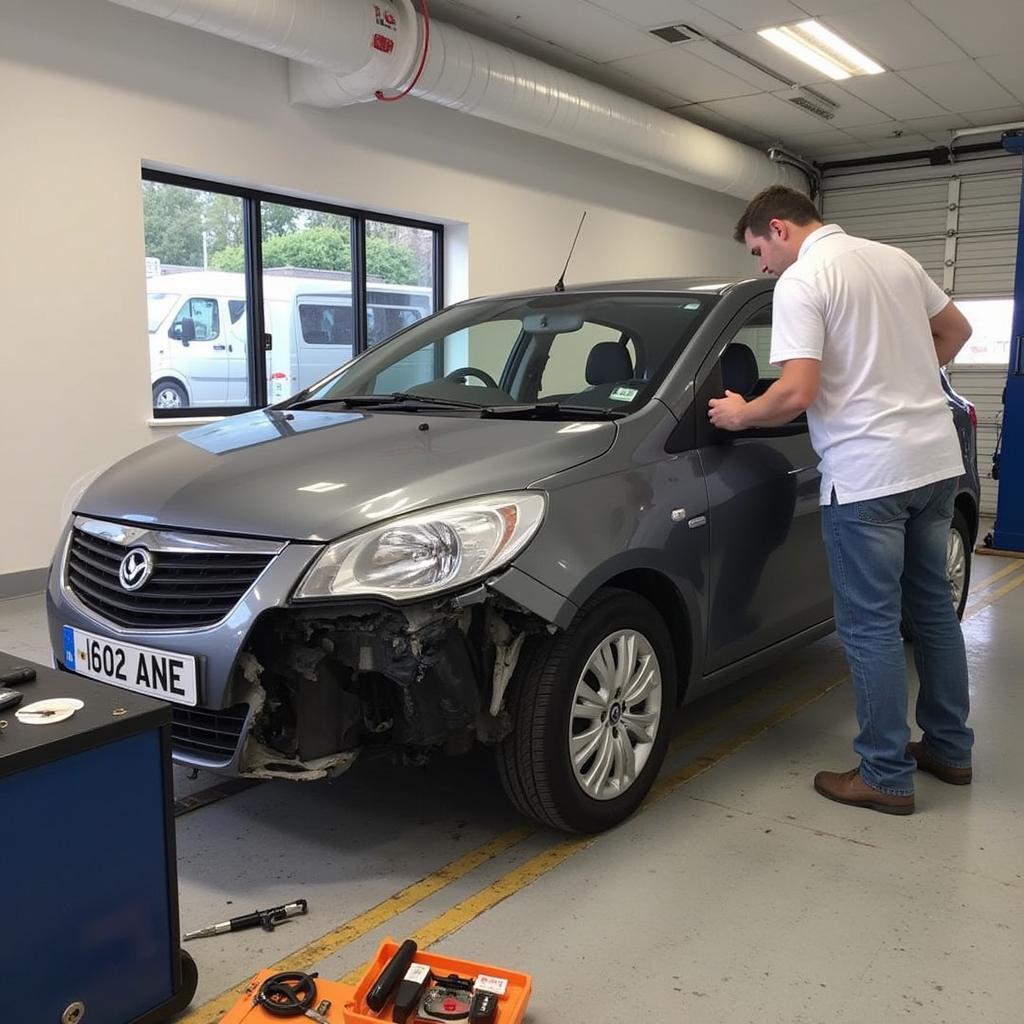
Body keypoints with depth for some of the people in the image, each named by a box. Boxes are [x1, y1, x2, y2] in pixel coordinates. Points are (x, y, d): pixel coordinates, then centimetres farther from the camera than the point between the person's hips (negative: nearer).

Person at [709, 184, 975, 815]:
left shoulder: (801, 280, -11)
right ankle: (950, 749, 29)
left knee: (871, 626, 1)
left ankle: (887, 776, 10)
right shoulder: (895, 258, 14)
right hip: (937, 457, 8)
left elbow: (798, 394, -19)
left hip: (867, 474, -8)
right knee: (934, 607, 18)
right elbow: (956, 330, 23)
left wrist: (742, 415, -2)